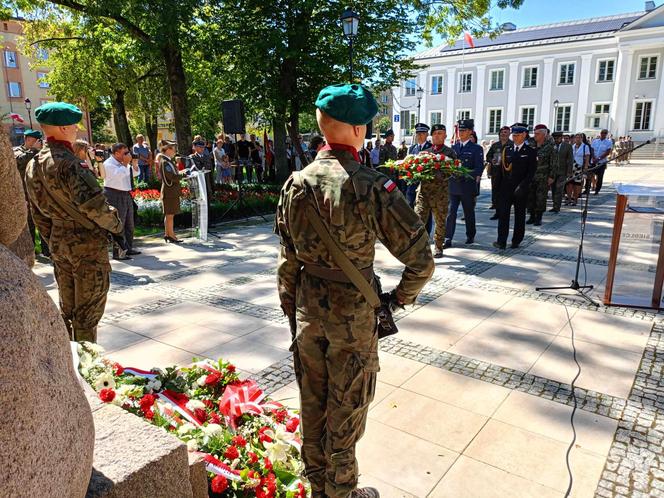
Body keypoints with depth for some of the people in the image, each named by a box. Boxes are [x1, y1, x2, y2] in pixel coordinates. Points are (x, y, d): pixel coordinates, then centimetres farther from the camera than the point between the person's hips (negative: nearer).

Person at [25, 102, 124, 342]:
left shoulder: (33, 165, 10)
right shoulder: (66, 162, -18)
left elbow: (38, 214, 15)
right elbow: (93, 204, -23)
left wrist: (53, 242, 23)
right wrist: (116, 226, -7)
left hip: (59, 243, 9)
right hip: (88, 243, -9)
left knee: (66, 310, 19)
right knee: (87, 312, 2)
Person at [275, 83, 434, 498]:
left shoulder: (296, 184, -3)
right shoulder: (372, 187, -19)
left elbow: (287, 260, 4)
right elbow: (421, 261, -18)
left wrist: (290, 308, 16)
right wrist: (402, 296, 0)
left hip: (307, 307, 5)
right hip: (353, 312, -5)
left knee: (312, 400, 21)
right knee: (346, 406, 14)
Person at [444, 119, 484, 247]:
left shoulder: (476, 149, 0)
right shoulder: (453, 147, 11)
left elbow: (479, 169, -7)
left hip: (468, 186, -2)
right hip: (453, 185, 2)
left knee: (469, 213, 11)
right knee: (451, 213, -5)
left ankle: (470, 236, 28)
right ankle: (448, 239, -4)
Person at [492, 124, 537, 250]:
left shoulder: (530, 152, 0)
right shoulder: (506, 150, 9)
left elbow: (531, 172, -7)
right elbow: (501, 169, 9)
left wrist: (522, 186, -17)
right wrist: (498, 187, 2)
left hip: (521, 190, -2)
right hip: (505, 188, 2)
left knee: (520, 216, 8)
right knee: (503, 214, -4)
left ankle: (516, 241, 17)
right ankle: (501, 241, -4)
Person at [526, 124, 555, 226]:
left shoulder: (549, 146, -4)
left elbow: (553, 162, -4)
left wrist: (551, 176, -9)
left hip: (543, 177, -4)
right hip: (531, 175, 4)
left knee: (541, 197, -1)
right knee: (530, 196, 5)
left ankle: (539, 218, 8)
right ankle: (532, 217, 16)